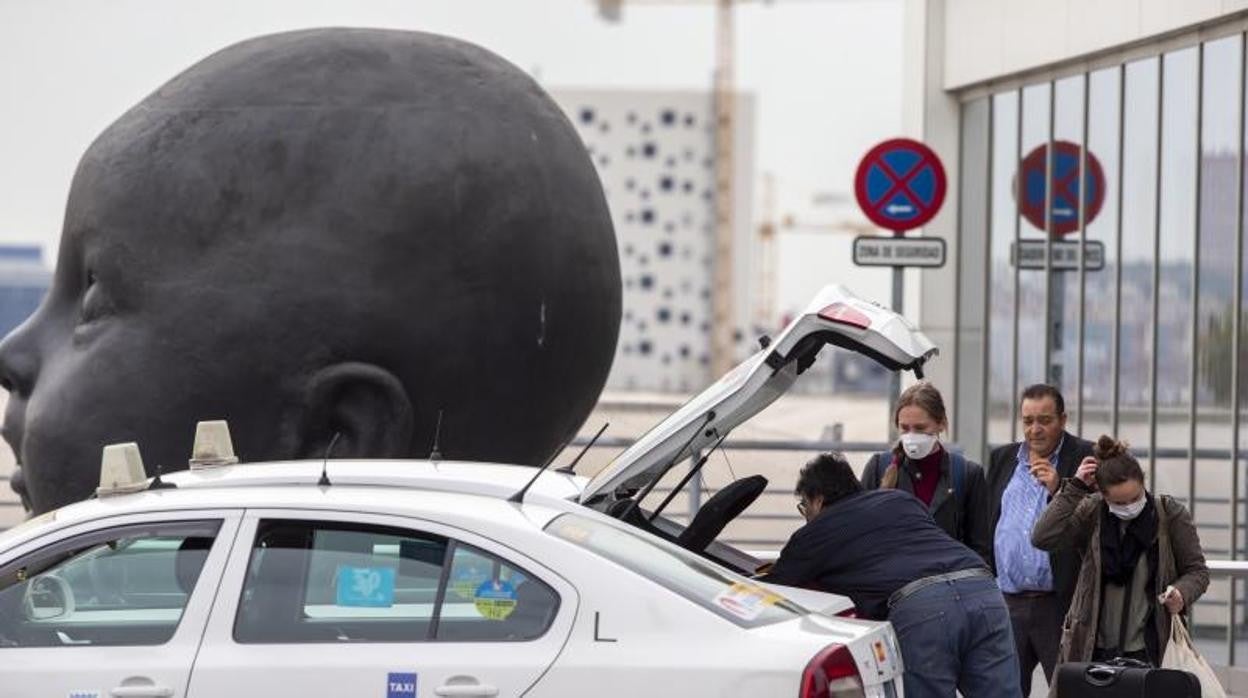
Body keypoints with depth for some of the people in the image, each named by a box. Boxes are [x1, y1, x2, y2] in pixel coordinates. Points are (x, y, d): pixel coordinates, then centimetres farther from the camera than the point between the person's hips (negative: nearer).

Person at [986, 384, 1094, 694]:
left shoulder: (1085, 458, 0)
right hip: (1007, 604, 5)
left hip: (1061, 601, -5)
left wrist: (1059, 489, -20)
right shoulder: (1002, 459, 15)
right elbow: (985, 525, 17)